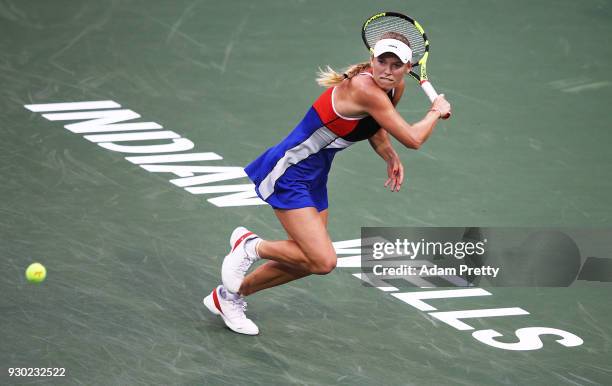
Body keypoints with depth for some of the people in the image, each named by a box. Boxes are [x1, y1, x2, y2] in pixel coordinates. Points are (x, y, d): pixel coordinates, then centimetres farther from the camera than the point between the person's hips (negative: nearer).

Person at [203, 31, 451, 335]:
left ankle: (228, 296, 31)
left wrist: (391, 158, 6)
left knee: (309, 261, 15)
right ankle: (249, 245, 3)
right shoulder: (364, 88, -28)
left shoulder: (395, 88, 1)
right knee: (323, 261, -19)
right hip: (289, 173, -10)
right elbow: (413, 139, -28)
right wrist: (436, 111, -10)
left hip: (315, 177, 10)